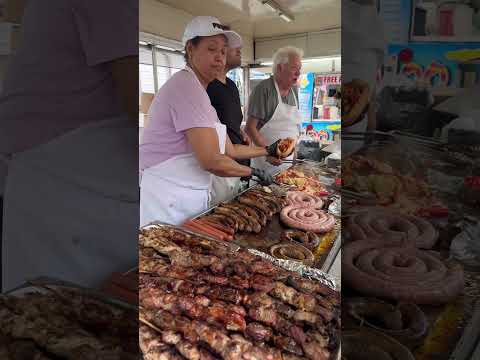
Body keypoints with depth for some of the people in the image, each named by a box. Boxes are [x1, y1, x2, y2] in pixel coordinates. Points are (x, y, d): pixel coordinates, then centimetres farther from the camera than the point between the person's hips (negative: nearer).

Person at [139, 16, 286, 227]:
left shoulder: (198, 90, 16)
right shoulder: (186, 85, -16)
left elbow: (230, 151, 18)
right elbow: (212, 161, -22)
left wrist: (268, 150, 18)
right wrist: (253, 172, -6)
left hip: (189, 197, 10)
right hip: (167, 202, -10)